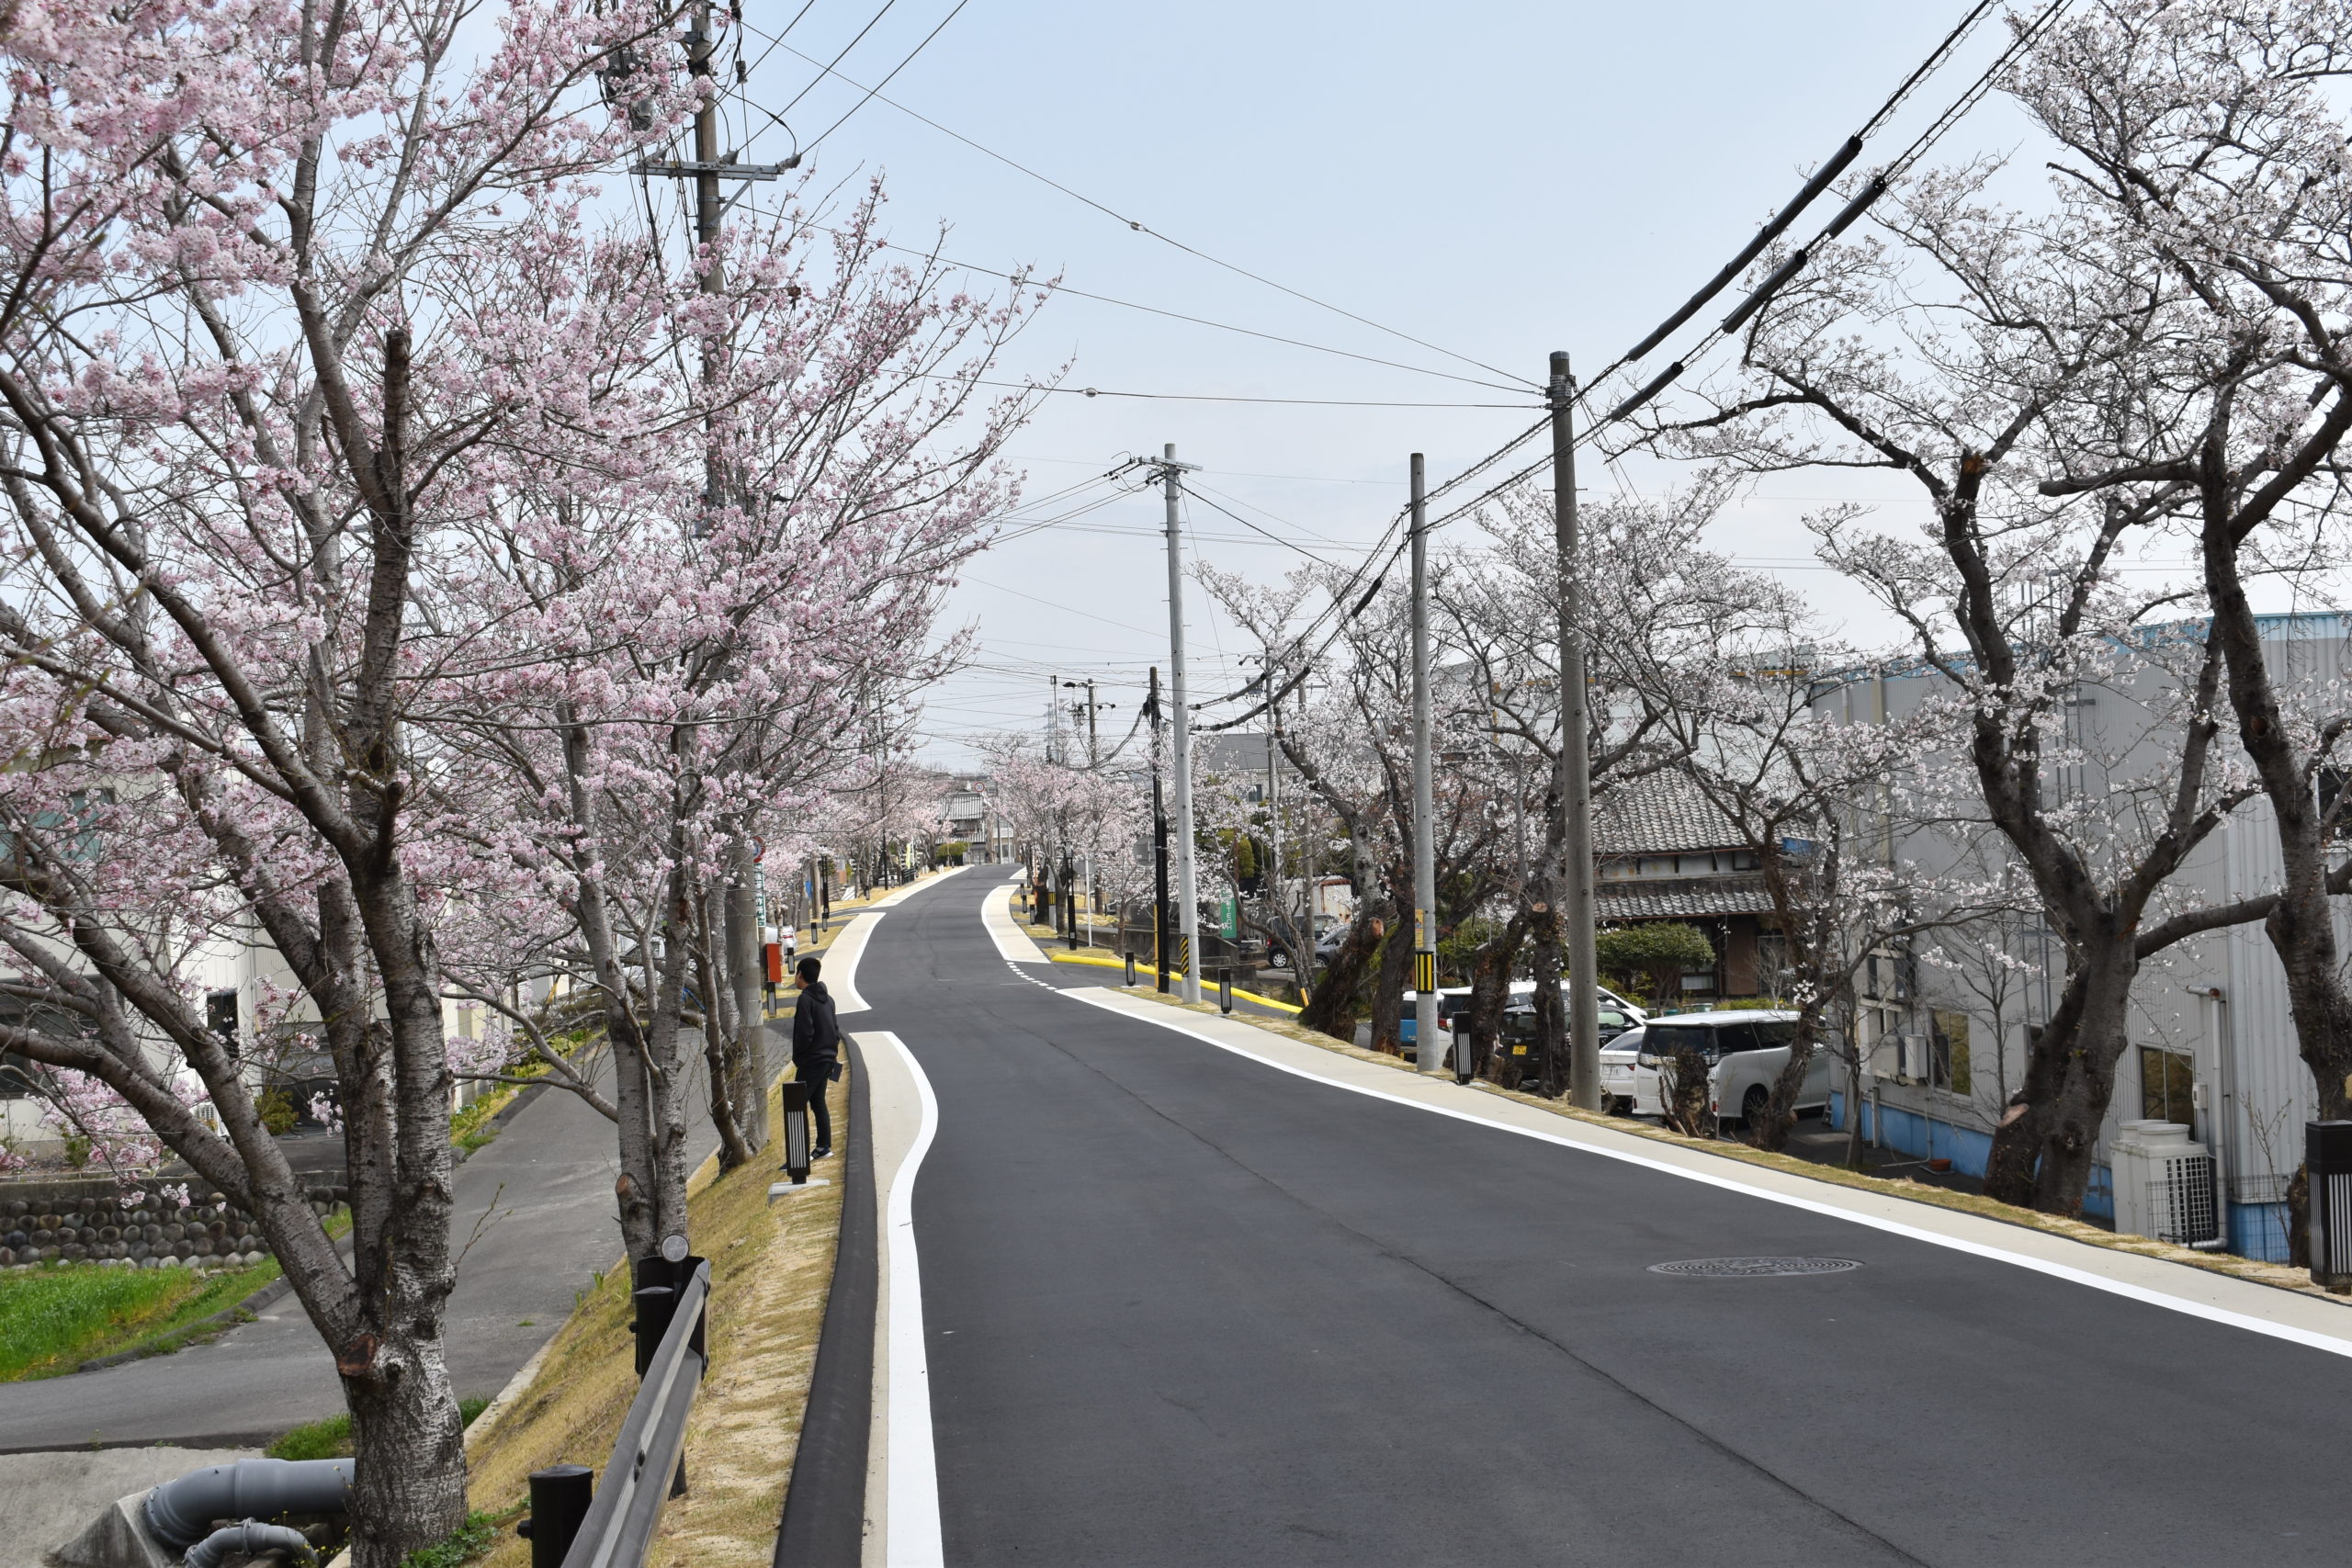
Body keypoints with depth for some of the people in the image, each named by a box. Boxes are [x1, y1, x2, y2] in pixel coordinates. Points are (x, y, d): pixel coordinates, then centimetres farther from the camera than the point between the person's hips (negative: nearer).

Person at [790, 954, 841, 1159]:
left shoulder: (806, 999, -15)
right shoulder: (827, 998, 12)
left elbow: (805, 1033, -20)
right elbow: (836, 1030, 15)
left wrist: (797, 1058, -7)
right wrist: (832, 1054, 17)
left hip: (811, 1061, -9)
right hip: (828, 1059, 9)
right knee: (818, 1102, 17)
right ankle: (824, 1146, 19)